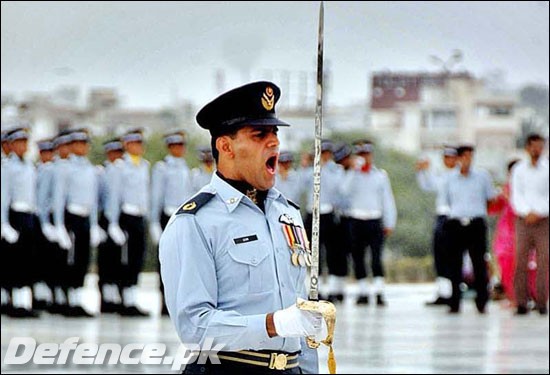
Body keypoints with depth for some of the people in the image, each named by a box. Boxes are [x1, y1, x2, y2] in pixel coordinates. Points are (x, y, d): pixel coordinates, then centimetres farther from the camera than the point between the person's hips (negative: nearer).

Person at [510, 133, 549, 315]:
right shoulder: (519, 169, 7)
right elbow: (516, 196, 3)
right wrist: (527, 213, -12)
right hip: (523, 220, 1)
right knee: (521, 261, -4)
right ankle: (521, 303, -2)